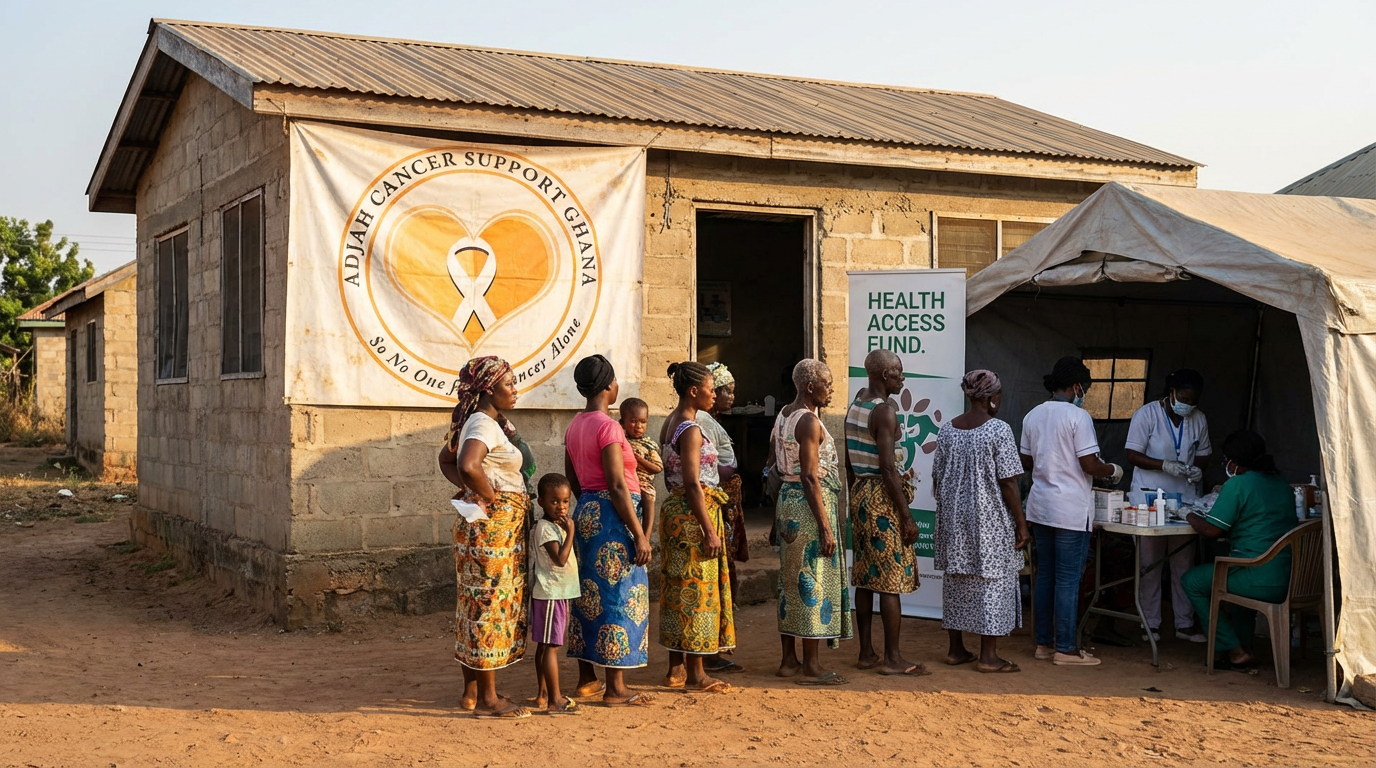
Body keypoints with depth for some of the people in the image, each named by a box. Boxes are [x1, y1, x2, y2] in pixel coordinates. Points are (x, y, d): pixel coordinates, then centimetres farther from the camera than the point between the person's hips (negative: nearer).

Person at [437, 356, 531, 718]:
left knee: (478, 604, 14)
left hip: (498, 527, 10)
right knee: (489, 605, -4)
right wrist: (491, 496, -19)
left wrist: (470, 490, 11)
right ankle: (487, 698, 2)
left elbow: (446, 459, 25)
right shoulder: (484, 424, -17)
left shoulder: (484, 422, 14)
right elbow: (468, 466, -35)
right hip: (492, 526, -10)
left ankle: (472, 690, 23)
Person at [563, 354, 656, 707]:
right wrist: (640, 535, -18)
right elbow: (617, 486, -20)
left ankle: (587, 678, 22)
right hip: (611, 516, -9)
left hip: (585, 514, 9)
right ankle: (615, 689, -1)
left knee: (589, 595, 15)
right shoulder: (608, 426, -17)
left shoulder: (575, 426, 10)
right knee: (619, 598, -4)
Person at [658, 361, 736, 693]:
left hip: (675, 509, 10)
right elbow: (693, 484, -20)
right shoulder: (691, 429, -16)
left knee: (678, 589, 12)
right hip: (694, 514, -10)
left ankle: (677, 668, 19)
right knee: (697, 591, -3)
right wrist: (710, 531, -20)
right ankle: (695, 673, 3)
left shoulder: (670, 423, 12)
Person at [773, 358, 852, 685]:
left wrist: (778, 514, 22)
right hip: (809, 504, -10)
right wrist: (826, 527, -20)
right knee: (813, 582, -5)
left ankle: (789, 660, 20)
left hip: (787, 500, 10)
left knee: (791, 581, 13)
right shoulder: (810, 421, -16)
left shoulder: (783, 416, 13)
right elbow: (810, 477, -20)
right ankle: (811, 667, -2)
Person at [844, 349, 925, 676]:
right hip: (883, 496, -9)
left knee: (865, 577, 11)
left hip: (860, 493, 9)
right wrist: (906, 516, -17)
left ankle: (866, 652, 16)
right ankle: (892, 658, 1)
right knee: (892, 580, -3)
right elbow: (888, 468, -20)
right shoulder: (885, 409, -15)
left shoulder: (855, 406, 12)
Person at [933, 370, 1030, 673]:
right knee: (992, 581, 2)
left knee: (956, 580, 13)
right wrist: (1021, 523, -9)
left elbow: (937, 479, 8)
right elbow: (1008, 482, -15)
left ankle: (956, 649, 19)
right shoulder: (999, 430, -13)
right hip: (989, 521, -6)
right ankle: (988, 656, 4)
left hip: (954, 520, 6)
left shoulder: (947, 429, 4)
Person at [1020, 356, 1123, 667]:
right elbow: (1090, 465, -16)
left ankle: (1044, 643, 18)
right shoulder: (1078, 416, -13)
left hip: (1040, 507, 7)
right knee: (1068, 580, -2)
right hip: (1070, 510, -7)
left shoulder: (1032, 416, 9)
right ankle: (1065, 649, 3)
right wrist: (1113, 470, 3)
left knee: (1045, 575, 13)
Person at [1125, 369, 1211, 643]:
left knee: (1184, 564, 7)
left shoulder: (1198, 419, 6)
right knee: (1151, 564, 3)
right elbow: (1133, 455, -9)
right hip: (1150, 500, -4)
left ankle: (1184, 624, 15)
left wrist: (1198, 469, -7)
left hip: (1184, 499, 4)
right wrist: (1166, 465, -22)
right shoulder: (1146, 414, -8)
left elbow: (1203, 455, 16)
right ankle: (1151, 624, 10)